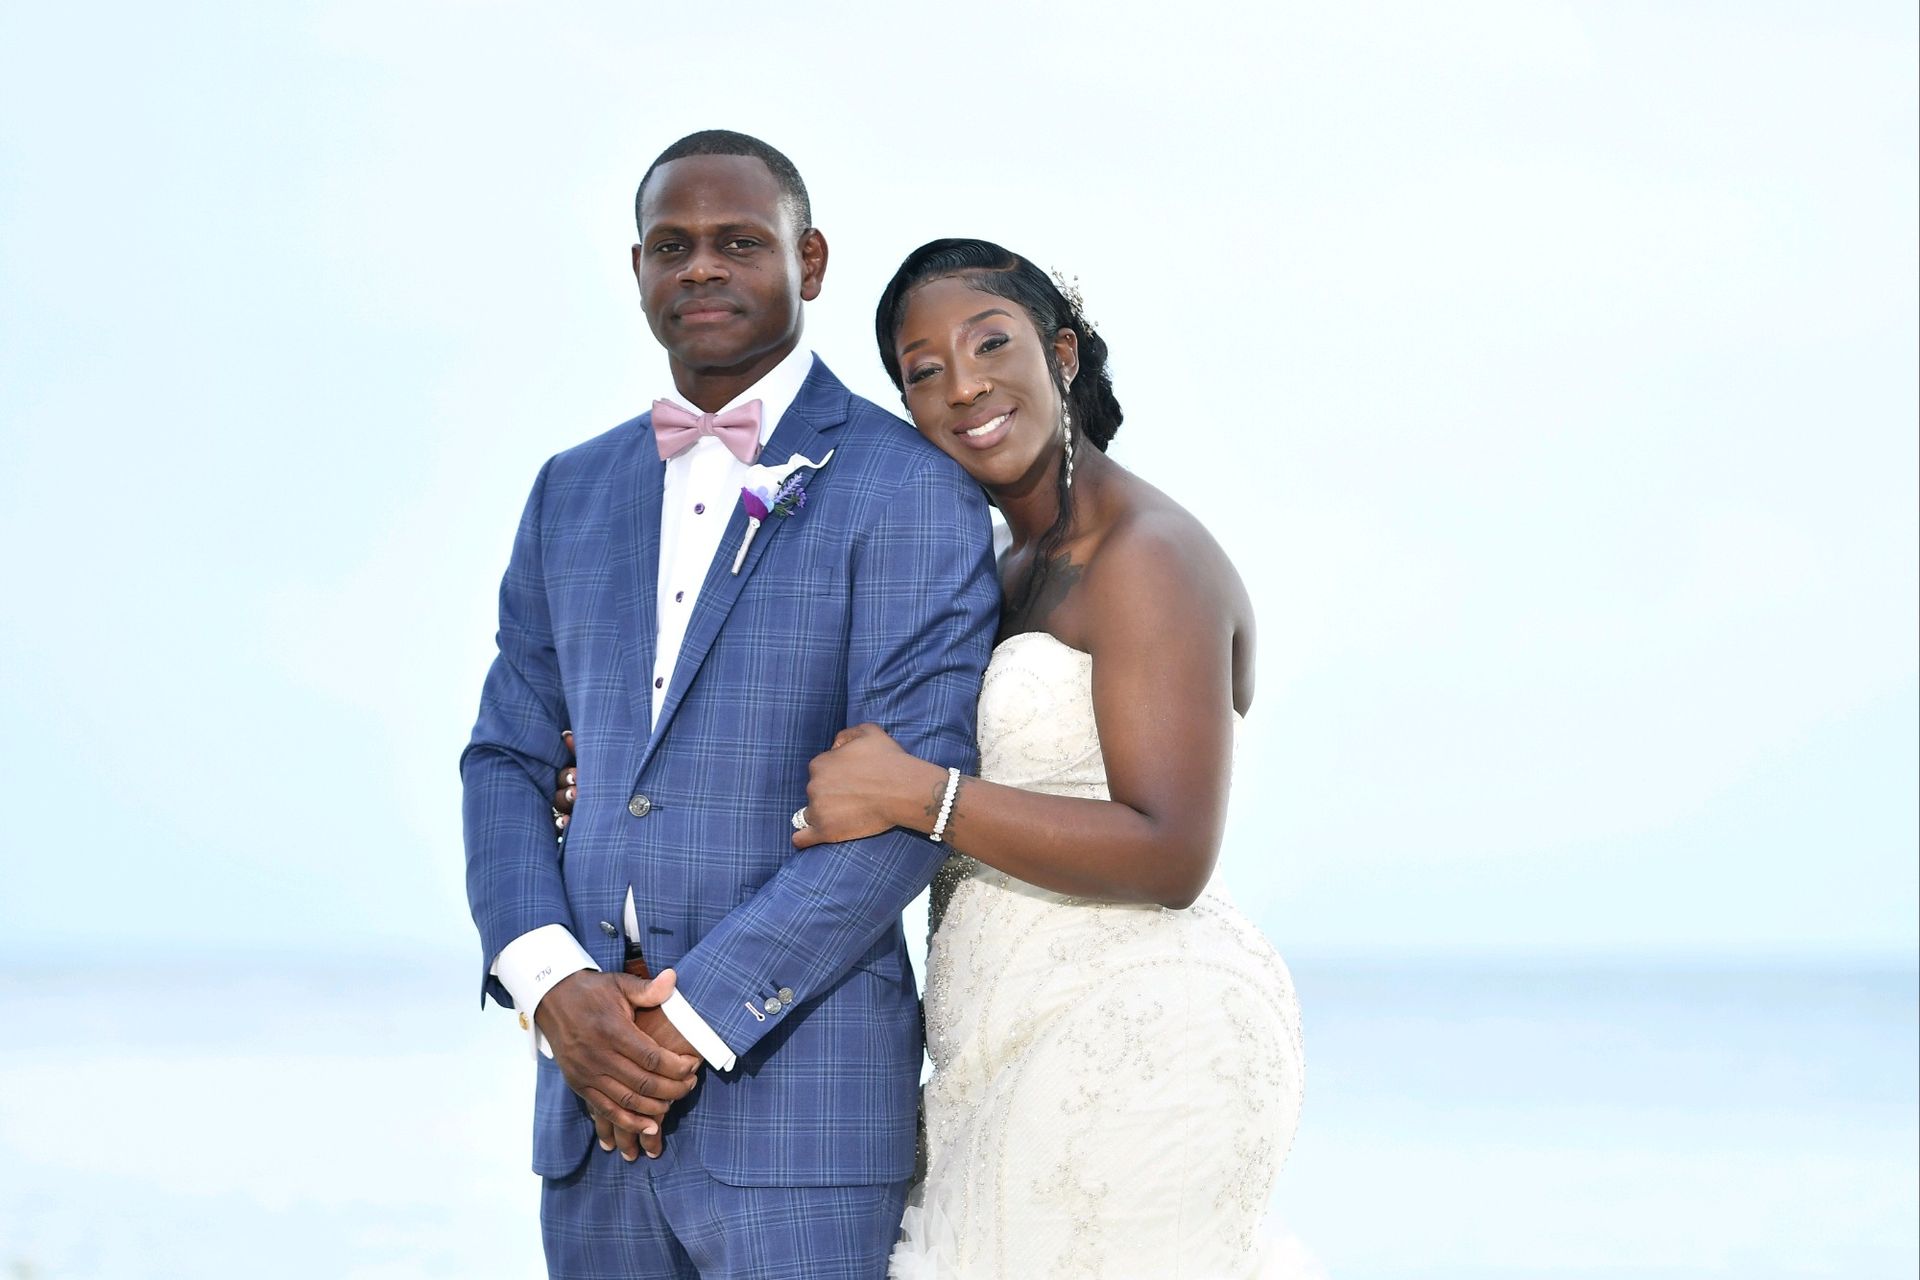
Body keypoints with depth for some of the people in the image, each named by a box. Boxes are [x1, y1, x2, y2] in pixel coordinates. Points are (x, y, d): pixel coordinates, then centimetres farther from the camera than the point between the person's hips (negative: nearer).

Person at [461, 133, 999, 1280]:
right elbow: (508, 758, 14)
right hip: (595, 1092, 5)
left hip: (801, 1093, -5)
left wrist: (694, 1019, -14)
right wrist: (551, 985, -5)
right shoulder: (575, 493, 15)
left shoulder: (909, 489, -4)